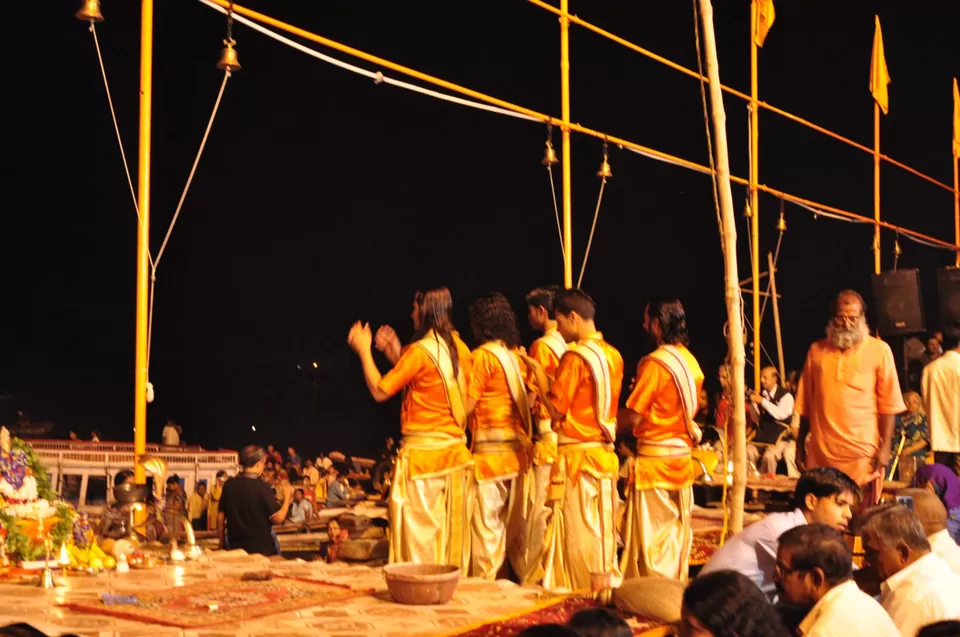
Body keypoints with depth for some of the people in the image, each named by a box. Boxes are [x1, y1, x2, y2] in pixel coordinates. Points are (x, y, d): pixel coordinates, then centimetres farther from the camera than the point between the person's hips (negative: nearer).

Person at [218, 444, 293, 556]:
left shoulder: (229, 485, -1)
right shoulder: (262, 487, -14)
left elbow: (221, 516, 7)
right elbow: (278, 518, -13)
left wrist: (222, 542, 19)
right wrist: (287, 497, 2)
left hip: (235, 546, 5)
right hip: (262, 548, -4)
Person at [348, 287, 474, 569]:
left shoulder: (421, 351, -13)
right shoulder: (459, 349, 8)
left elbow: (380, 391, -8)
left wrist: (363, 350, 2)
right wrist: (396, 354, 23)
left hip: (422, 451, -7)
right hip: (455, 449, 7)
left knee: (419, 536, 0)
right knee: (452, 532, 11)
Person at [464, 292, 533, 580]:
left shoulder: (483, 355, -10)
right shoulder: (517, 354, 10)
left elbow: (467, 405, -12)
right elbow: (527, 402, 13)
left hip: (490, 449, -7)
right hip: (517, 448, 7)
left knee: (486, 522, -2)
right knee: (515, 523, 13)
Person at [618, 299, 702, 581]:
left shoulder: (655, 362, -16)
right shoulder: (691, 362, 7)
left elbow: (632, 416, -15)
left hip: (654, 460, -7)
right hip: (682, 456, 7)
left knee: (649, 535, 2)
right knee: (677, 533, 14)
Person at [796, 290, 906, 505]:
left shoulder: (879, 350, 2)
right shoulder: (817, 350, 11)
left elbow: (889, 404, -1)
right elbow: (805, 404, 15)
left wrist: (885, 447, -8)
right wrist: (800, 444, 14)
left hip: (863, 454, -3)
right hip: (821, 452, 3)